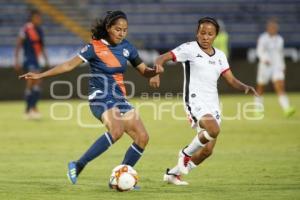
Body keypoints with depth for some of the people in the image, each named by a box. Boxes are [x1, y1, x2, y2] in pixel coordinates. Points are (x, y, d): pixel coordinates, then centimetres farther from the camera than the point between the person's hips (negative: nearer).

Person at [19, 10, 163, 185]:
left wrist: (155, 71, -9)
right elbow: (70, 65, -10)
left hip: (119, 99, 7)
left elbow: (144, 71, 14)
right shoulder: (95, 47, -9)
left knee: (142, 137, -3)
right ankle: (78, 166, -26)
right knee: (117, 130, -33)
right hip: (101, 98, -7)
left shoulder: (126, 47, 7)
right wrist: (40, 75, -14)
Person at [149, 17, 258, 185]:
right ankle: (186, 153, -5)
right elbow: (163, 58, -6)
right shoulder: (189, 49, -2)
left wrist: (245, 87, -8)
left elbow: (231, 80, 12)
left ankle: (173, 174, 25)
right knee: (214, 130, -33)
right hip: (195, 100, -6)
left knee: (207, 150, 4)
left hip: (213, 104, 6)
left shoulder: (220, 56, 15)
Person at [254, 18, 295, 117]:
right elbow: (259, 51, -18)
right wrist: (264, 59, -35)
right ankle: (258, 108, 27)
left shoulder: (280, 39, 11)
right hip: (265, 66, -3)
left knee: (280, 87, -13)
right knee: (260, 88, 9)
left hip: (277, 66, 3)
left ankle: (286, 109, -27)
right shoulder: (263, 38, -6)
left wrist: (282, 66, 21)